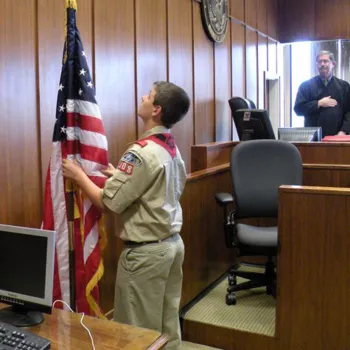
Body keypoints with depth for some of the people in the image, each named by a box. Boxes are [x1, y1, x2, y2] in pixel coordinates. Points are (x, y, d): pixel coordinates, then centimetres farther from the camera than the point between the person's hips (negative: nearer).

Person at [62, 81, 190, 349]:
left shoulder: (141, 152, -21)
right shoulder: (173, 149, 4)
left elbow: (107, 203, -19)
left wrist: (79, 175, -5)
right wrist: (120, 175, 15)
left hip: (145, 251, -8)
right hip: (173, 242, 8)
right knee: (168, 325, 19)